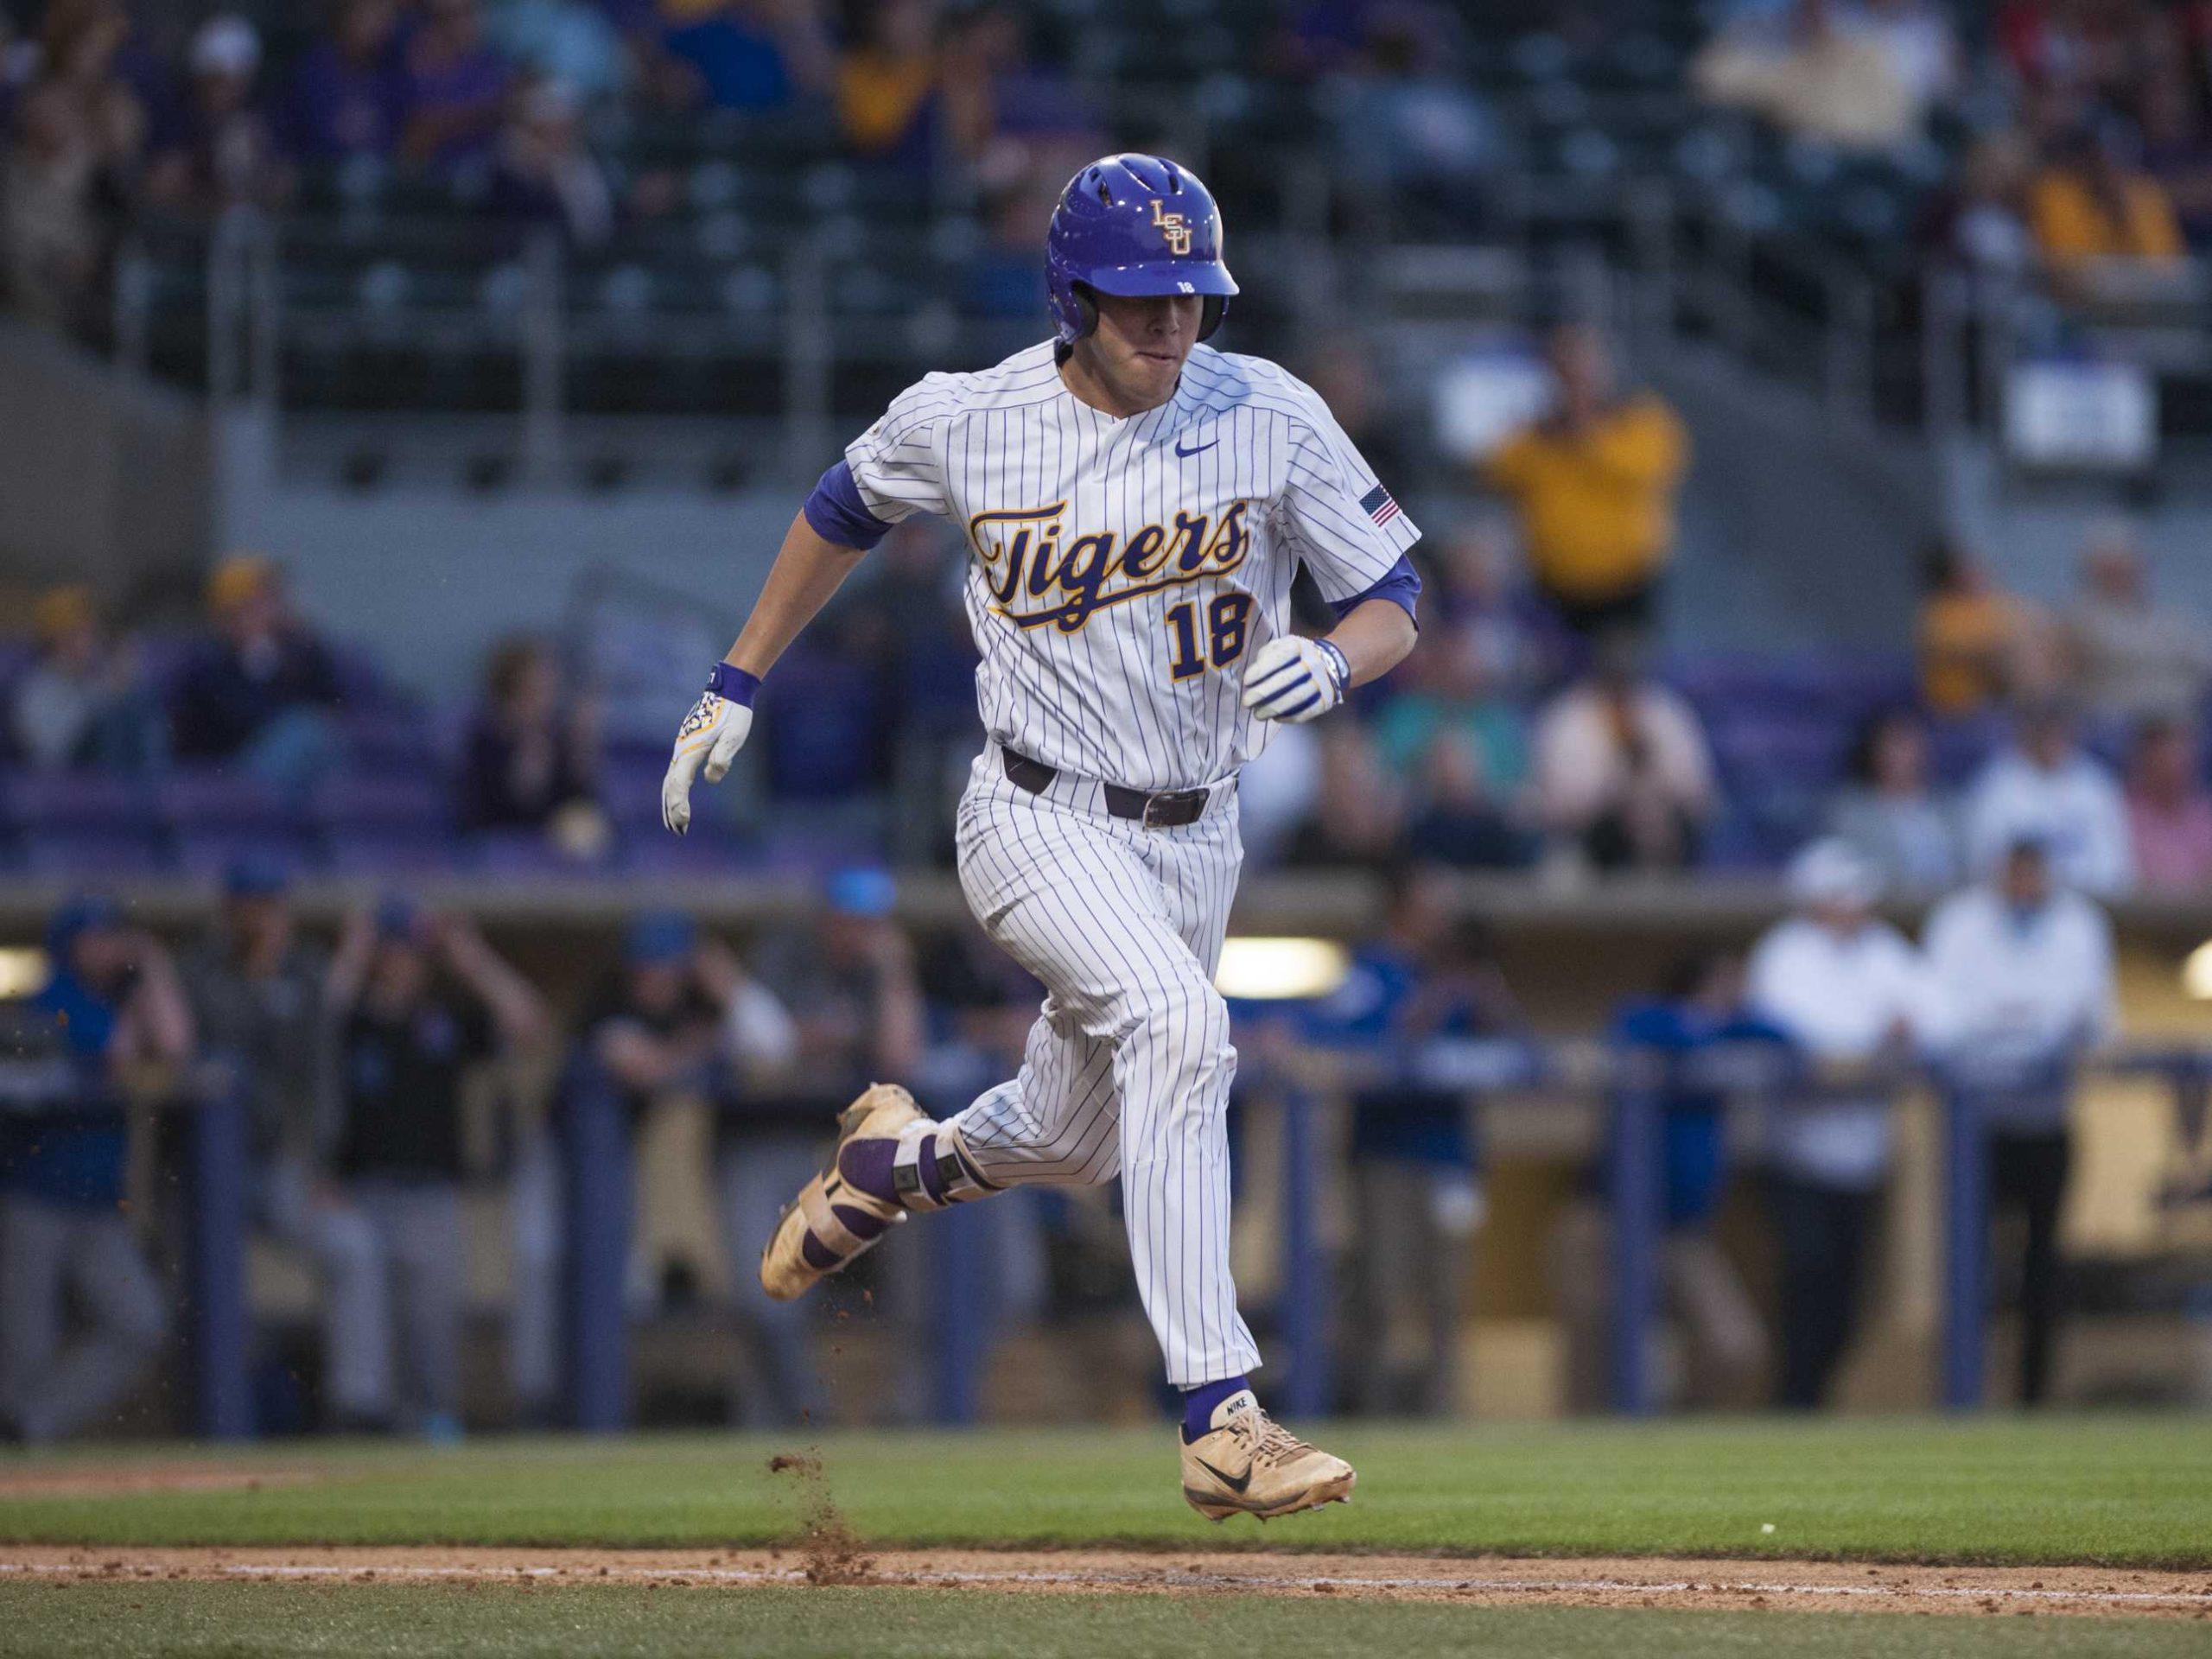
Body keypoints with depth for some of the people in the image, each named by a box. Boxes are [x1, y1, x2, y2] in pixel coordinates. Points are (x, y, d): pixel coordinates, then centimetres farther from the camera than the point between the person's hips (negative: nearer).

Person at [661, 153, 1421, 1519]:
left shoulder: (1272, 419, -8)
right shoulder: (967, 422, -8)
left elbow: (1393, 605, -4)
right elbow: (845, 511, 12)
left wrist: (1330, 664, -27)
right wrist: (737, 688, 14)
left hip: (1194, 838, 4)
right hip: (1038, 823, -4)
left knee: (1077, 1144, 16)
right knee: (1180, 1026, -30)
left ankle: (898, 1155, 53)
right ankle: (1222, 1421, -32)